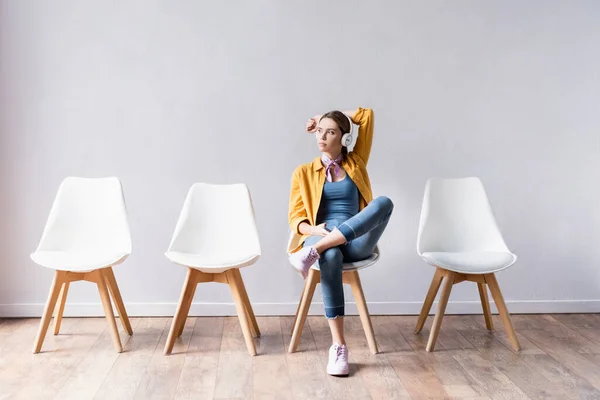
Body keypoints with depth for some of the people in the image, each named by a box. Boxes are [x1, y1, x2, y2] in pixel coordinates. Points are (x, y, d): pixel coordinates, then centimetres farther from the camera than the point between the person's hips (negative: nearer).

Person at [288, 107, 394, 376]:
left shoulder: (356, 162, 18)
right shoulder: (303, 173, 15)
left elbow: (367, 114, 19)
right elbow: (295, 219, 9)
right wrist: (314, 229, -14)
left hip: (356, 241, 1)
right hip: (321, 239, -1)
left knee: (383, 202, -31)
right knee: (330, 257, -41)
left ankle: (313, 252, -41)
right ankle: (338, 346, -37)